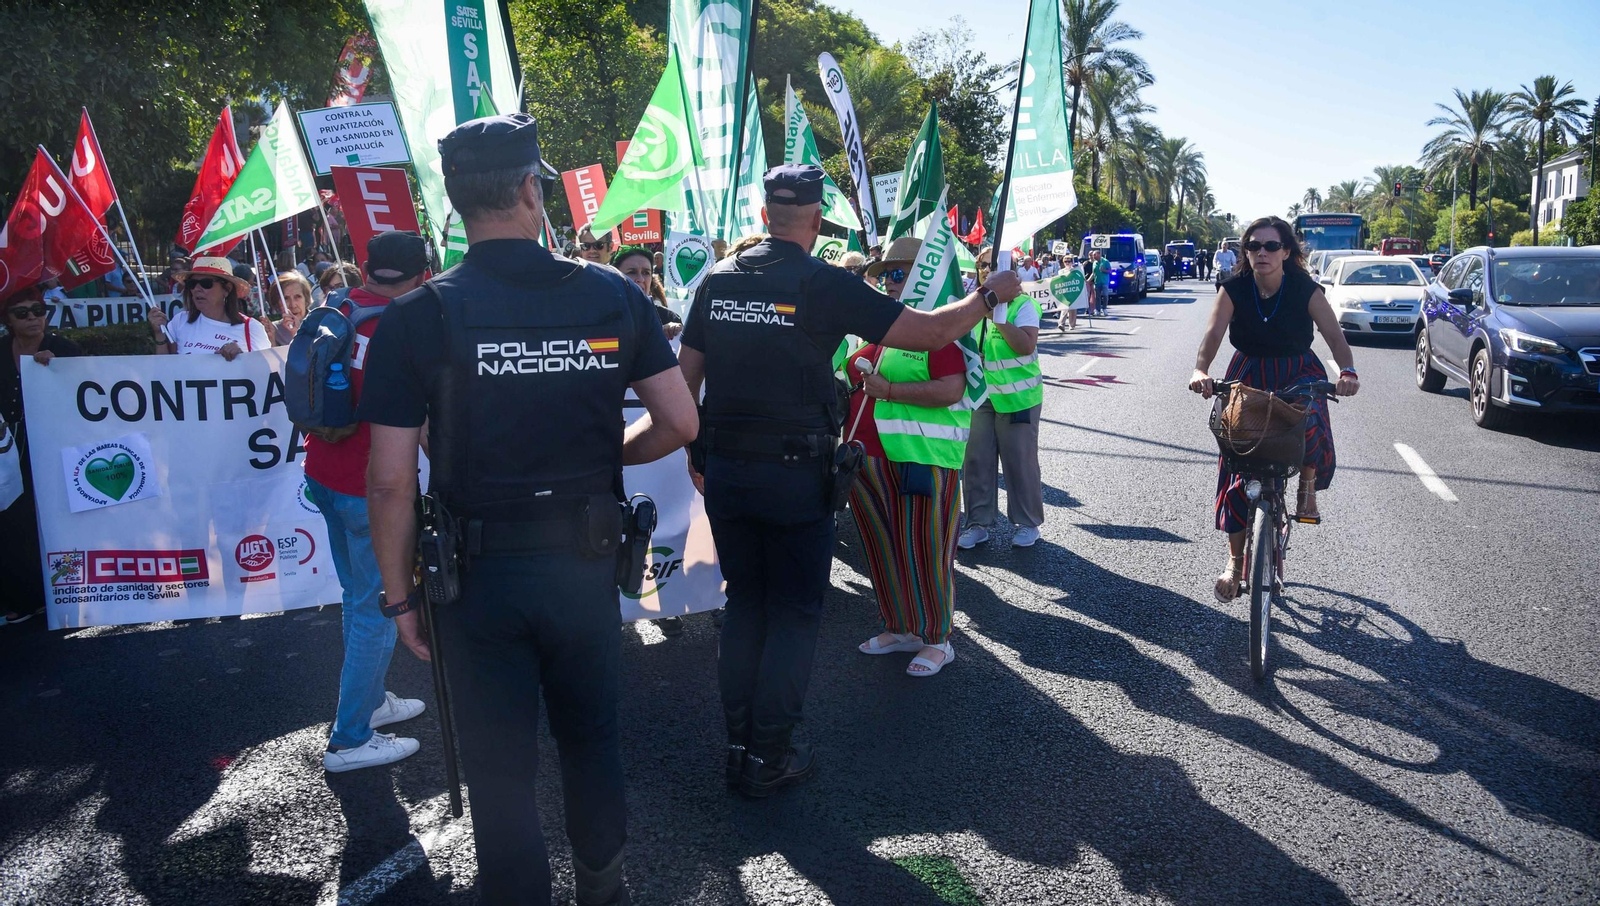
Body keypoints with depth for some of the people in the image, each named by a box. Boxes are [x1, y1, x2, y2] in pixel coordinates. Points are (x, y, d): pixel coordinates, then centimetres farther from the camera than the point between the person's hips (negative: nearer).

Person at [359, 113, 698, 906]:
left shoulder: (417, 317, -11)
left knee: (500, 765, 12)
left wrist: (400, 595, 0)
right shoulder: (614, 297, -6)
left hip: (480, 572, -2)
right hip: (587, 561, 3)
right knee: (592, 736, 23)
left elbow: (391, 482, -12)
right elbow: (679, 424, -3)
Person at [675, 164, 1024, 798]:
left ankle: (738, 746, 23)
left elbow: (686, 375, 10)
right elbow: (931, 331, -10)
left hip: (724, 469, 5)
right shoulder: (825, 284, -11)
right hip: (795, 474, -5)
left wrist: (696, 454, 22)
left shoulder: (718, 280, 4)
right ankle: (769, 758, 12)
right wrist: (991, 295, 7)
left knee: (744, 604, 16)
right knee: (793, 613, 8)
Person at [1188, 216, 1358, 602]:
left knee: (1310, 427, -34)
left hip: (1298, 374, -1)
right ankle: (1235, 560, 4)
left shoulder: (1306, 290, -13)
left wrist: (1347, 372, -41)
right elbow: (1214, 333, -23)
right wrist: (1200, 370, -43)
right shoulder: (1234, 290, -11)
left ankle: (1308, 486, 2)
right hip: (1249, 375, 1)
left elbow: (1334, 335, -21)